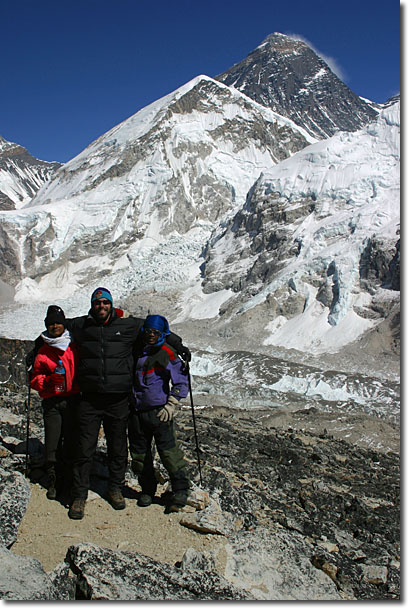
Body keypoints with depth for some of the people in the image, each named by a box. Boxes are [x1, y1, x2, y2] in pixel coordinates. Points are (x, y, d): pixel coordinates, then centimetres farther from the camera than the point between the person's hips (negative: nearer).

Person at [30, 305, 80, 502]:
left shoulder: (74, 348, 8)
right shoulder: (43, 351, 8)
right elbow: (35, 378, 10)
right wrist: (48, 380, -9)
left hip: (73, 399, 0)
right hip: (51, 402, 0)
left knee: (71, 442, 3)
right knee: (52, 443, -2)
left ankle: (69, 479, 20)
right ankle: (53, 480, 17)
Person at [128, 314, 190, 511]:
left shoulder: (167, 354, -4)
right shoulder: (136, 351, 8)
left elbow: (181, 381, -4)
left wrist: (171, 406, -10)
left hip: (159, 411, -5)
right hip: (136, 411, 5)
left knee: (169, 451, -7)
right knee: (139, 453, 10)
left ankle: (180, 490, 8)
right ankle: (147, 489, 26)